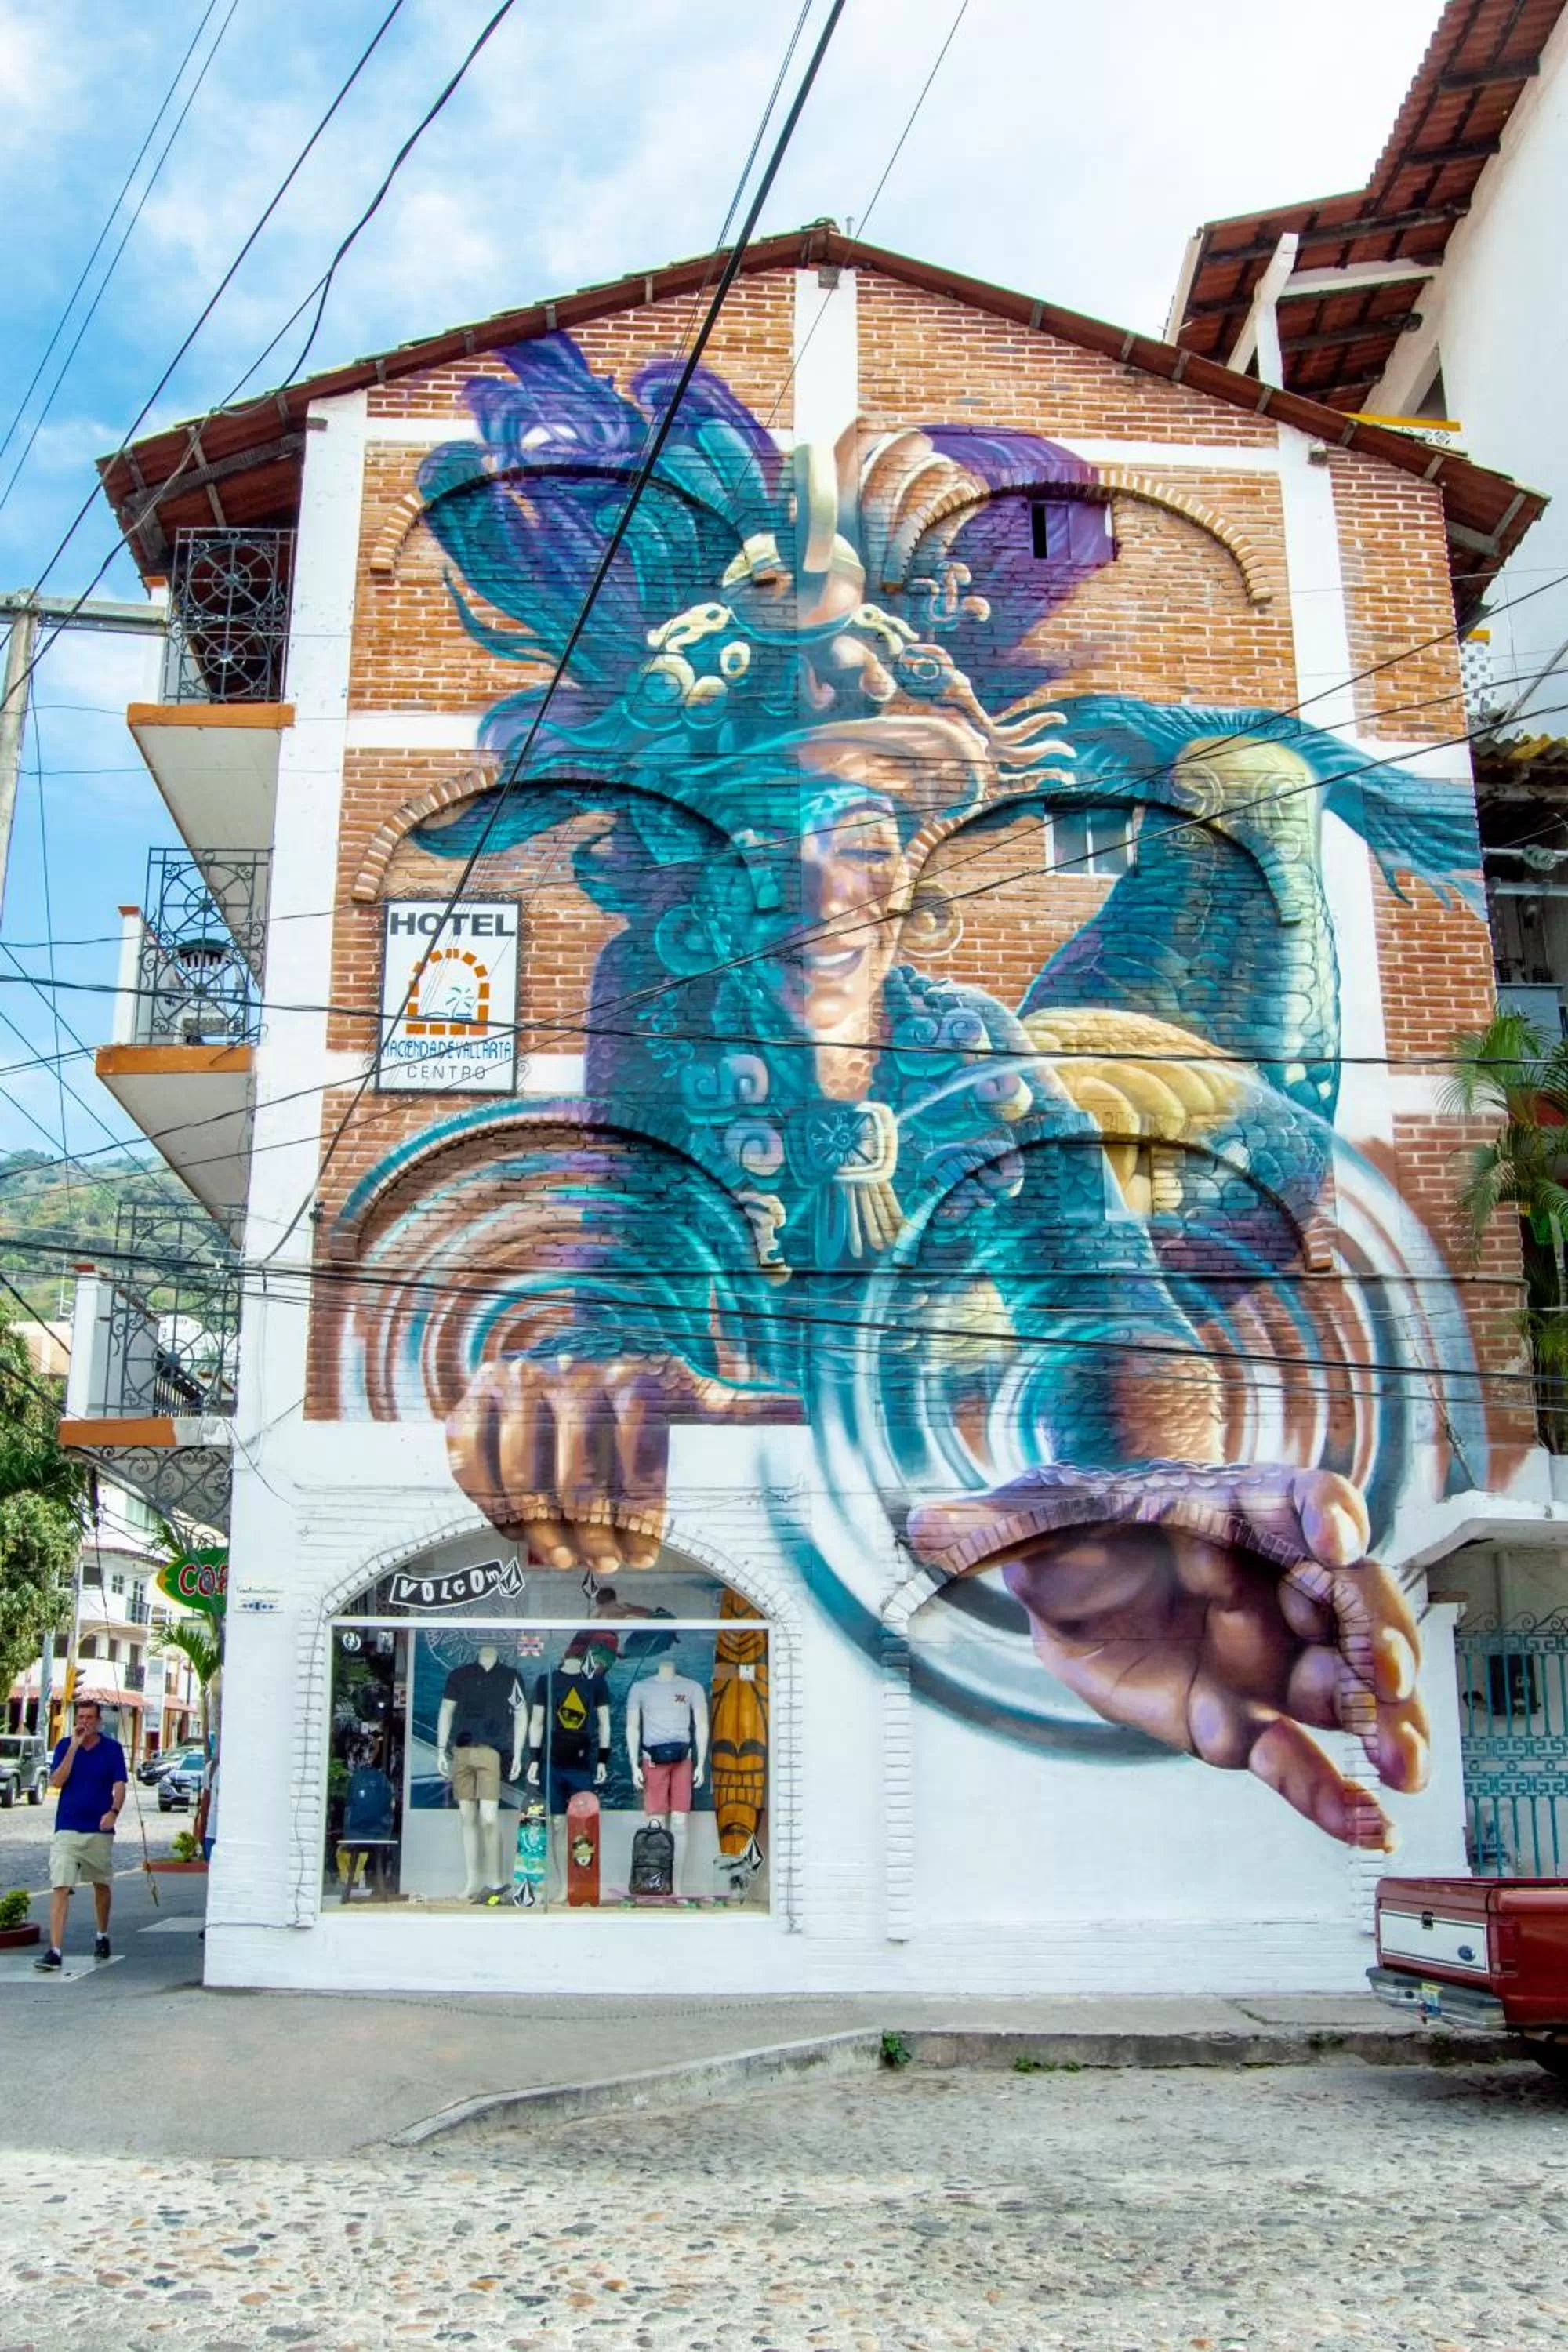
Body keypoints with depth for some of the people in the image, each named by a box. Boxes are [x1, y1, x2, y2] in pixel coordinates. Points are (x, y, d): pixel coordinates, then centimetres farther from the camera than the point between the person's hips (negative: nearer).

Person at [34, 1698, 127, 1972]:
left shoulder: (112, 1749, 0)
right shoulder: (65, 1746, 2)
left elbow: (119, 1786, -4)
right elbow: (56, 1781, -11)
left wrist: (114, 1811, -23)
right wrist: (74, 1746, -17)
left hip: (100, 1830, 1)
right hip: (67, 1829, -1)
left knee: (102, 1885, 15)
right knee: (60, 1888, -11)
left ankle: (102, 1936, 36)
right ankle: (54, 1951, -14)